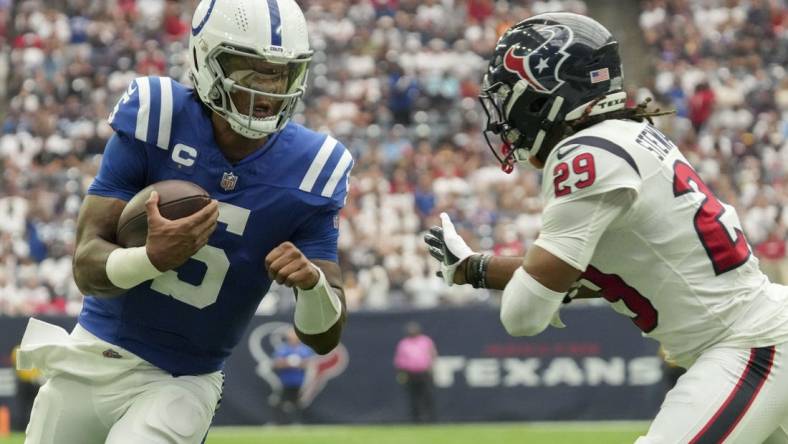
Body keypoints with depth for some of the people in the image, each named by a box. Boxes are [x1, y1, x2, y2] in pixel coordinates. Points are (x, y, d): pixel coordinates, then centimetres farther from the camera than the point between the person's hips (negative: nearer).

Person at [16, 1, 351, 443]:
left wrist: (312, 281, -30)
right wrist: (154, 258, -37)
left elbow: (324, 337, -7)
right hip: (92, 361, 1)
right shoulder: (156, 119, -14)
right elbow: (87, 266, -16)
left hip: (181, 384, -1)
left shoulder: (309, 170, -10)